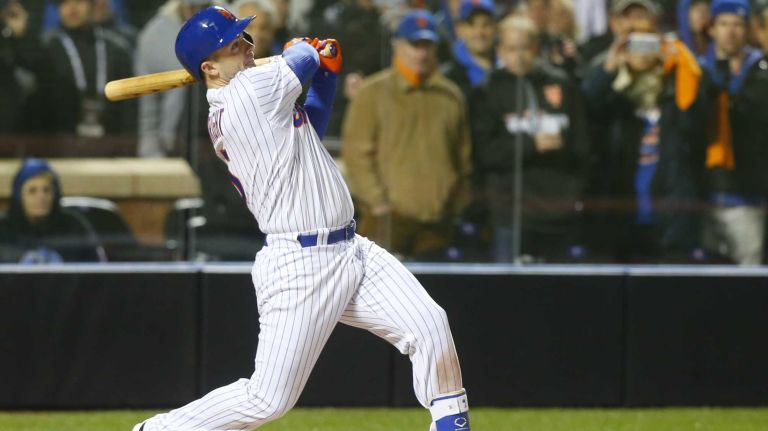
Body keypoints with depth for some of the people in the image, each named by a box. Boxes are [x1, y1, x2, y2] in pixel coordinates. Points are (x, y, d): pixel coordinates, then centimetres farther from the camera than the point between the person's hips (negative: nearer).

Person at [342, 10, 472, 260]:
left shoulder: (451, 96, 13)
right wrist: (376, 200, -10)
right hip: (388, 220, -4)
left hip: (437, 221, 4)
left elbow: (463, 155, 19)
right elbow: (355, 152, -3)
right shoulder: (373, 93, 1)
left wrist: (458, 201, 9)